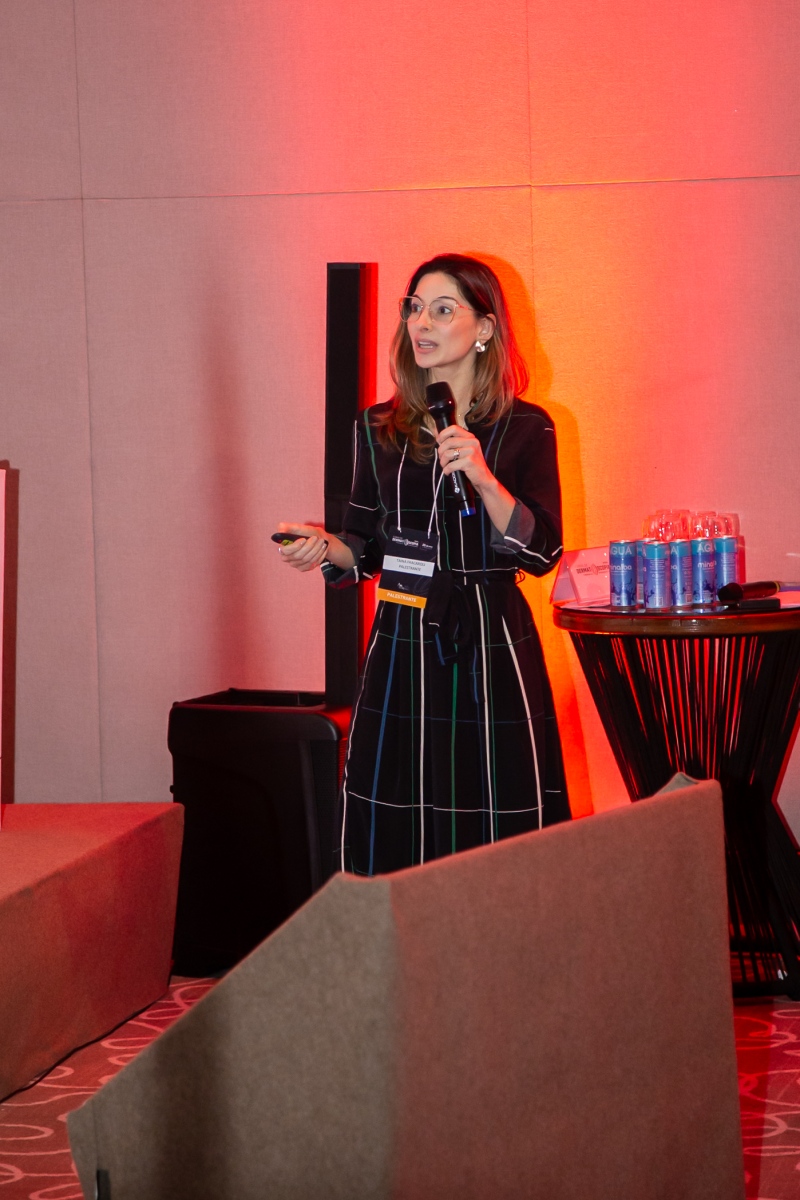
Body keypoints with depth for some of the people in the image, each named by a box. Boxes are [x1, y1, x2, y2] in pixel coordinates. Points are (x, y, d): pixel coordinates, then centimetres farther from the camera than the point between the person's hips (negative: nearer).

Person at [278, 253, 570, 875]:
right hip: (403, 652, 3)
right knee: (394, 844, 1)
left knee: (499, 845, -4)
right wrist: (327, 548, -6)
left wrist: (483, 477, -19)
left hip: (492, 656, -3)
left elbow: (542, 551, -7)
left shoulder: (525, 429, 0)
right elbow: (368, 547, 14)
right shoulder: (378, 428, 9)